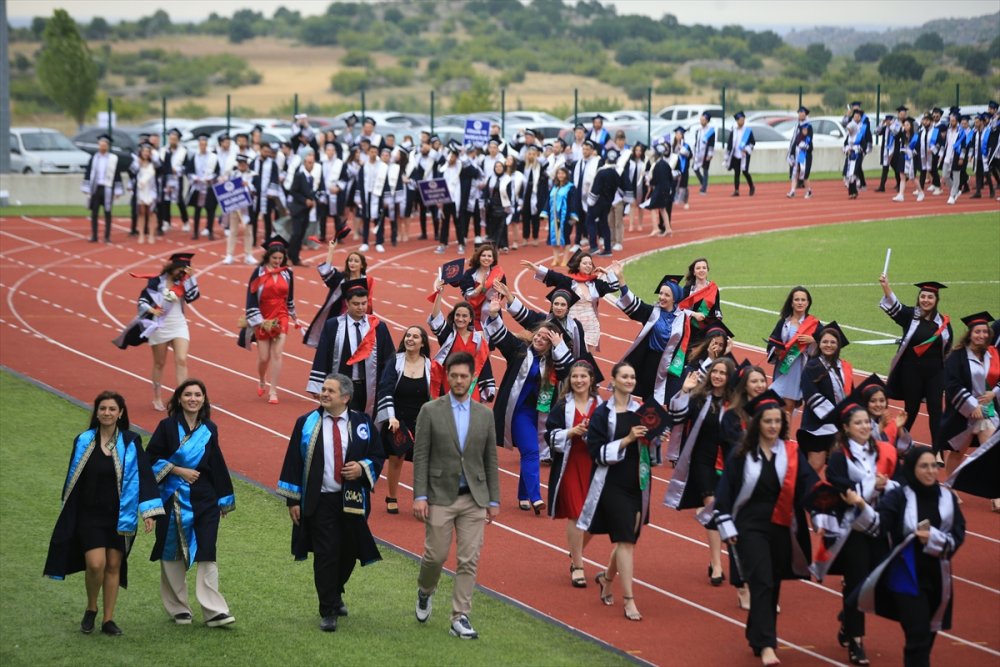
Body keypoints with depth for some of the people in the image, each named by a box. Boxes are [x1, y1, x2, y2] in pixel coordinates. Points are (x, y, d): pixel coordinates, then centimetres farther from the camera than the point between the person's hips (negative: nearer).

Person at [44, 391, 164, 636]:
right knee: (96, 564, -14)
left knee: (114, 566, 4)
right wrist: (68, 512, 11)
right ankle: (91, 609, 11)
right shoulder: (84, 442, 1)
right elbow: (73, 478, 9)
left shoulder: (130, 443, -2)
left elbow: (142, 476, -5)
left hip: (120, 515, 1)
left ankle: (108, 619, 15)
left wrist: (148, 512, -13)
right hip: (89, 515, -1)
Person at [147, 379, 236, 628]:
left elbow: (217, 466, 12)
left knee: (207, 554, -7)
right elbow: (151, 458, -4)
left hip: (204, 500, 1)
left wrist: (224, 500, 13)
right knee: (173, 554, 5)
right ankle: (179, 608, 18)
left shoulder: (209, 430, 7)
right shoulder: (167, 427, -1)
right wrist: (178, 470, -13)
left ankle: (214, 610, -8)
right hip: (173, 498, -1)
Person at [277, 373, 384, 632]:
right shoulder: (306, 423, 1)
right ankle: (328, 611, 1)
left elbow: (377, 457, 11)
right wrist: (293, 500, -2)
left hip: (352, 501, 2)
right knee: (325, 554, -7)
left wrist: (362, 467, -12)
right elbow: (293, 462, 2)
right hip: (319, 501, -2)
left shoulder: (362, 424, 3)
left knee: (348, 552, 11)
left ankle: (335, 593, 39)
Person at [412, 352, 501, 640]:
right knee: (436, 555, 2)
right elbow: (420, 457, -4)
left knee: (469, 561, -1)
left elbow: (490, 460, 9)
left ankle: (460, 618, 4)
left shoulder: (484, 415, 7)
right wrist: (419, 496, -10)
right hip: (440, 496, -2)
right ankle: (425, 592, 33)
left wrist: (494, 500, 6)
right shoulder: (430, 411, -2)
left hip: (474, 498, 2)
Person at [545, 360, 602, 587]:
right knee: (575, 515, -4)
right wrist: (571, 432, -18)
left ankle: (576, 553, 31)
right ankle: (577, 566, 5)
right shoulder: (562, 406, 0)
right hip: (570, 465, -2)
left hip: (594, 465, 2)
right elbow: (551, 436, -4)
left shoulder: (601, 406, 4)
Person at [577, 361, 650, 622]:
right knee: (626, 539, -9)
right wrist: (627, 440, -21)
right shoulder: (602, 413, -5)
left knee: (626, 538, 11)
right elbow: (597, 452, -11)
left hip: (637, 483, 5)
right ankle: (628, 599, -6)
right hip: (613, 482, -5)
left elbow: (649, 447, 15)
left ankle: (607, 577, 39)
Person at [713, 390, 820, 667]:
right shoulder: (742, 455, -3)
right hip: (750, 527, -3)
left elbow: (810, 486, -9)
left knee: (773, 586, 11)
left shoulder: (792, 454, 1)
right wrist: (727, 527, -4)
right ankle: (765, 645, -15)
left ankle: (758, 635, 29)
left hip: (781, 528, 3)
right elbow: (725, 491, -1)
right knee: (762, 583, -13)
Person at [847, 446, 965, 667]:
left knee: (928, 636, 16)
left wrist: (932, 538, -16)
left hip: (937, 576, 4)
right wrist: (861, 505, -41)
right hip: (908, 577, -4)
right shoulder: (899, 497, -8)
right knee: (918, 638, -10)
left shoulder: (948, 498, 3)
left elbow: (957, 537, 1)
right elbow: (879, 523, -23)